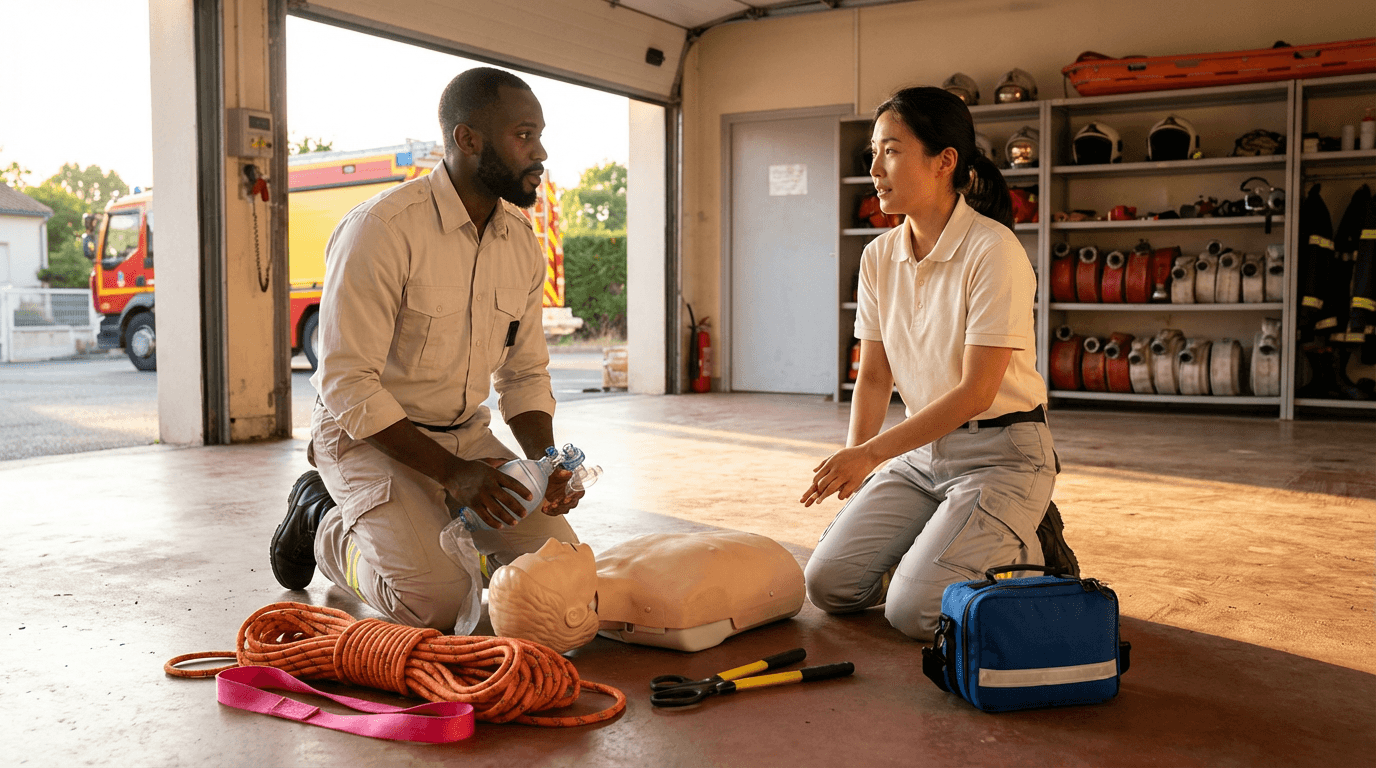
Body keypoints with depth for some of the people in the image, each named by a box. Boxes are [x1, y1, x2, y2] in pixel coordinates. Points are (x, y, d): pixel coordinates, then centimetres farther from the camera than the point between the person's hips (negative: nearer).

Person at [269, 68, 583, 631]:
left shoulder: (522, 243, 1)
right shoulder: (381, 229, -21)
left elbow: (524, 374, 8)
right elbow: (347, 384, -22)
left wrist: (545, 461, -11)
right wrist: (453, 473, -28)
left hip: (466, 434, 6)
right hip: (368, 436, -6)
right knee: (438, 602, -23)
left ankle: (435, 528, 16)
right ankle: (325, 522, 7)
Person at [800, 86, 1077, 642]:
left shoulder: (993, 252, -18)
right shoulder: (879, 256, 2)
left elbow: (976, 391, -22)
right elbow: (874, 376, 6)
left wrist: (870, 453, -24)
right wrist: (853, 462, -8)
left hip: (1000, 451, -6)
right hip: (923, 448, 6)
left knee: (912, 610, -19)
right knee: (828, 584, -6)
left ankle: (1030, 555, 8)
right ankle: (944, 548, 17)